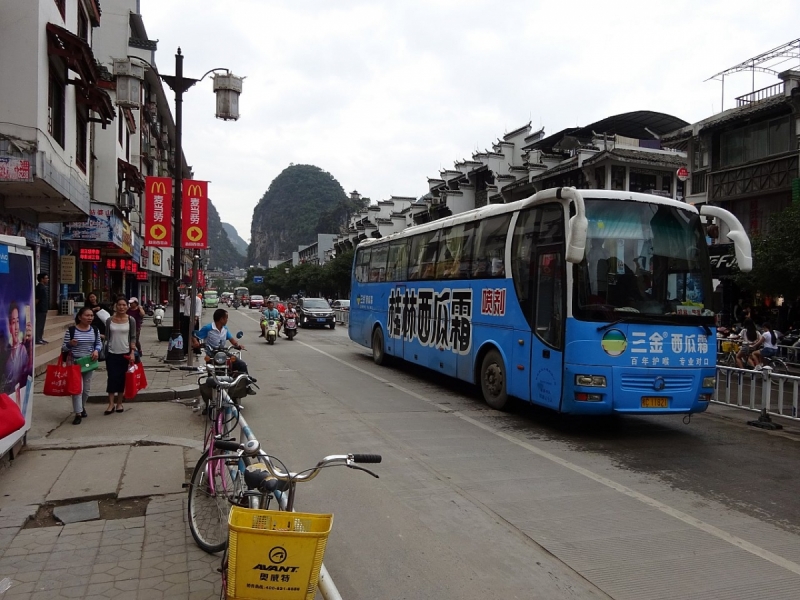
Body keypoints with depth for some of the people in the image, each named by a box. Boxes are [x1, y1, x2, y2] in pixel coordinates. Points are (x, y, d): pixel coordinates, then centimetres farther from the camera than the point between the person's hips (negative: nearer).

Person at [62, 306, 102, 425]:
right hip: (75, 362, -4)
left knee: (87, 388, 15)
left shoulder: (95, 330, 0)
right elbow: (63, 348, -5)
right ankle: (78, 413, 1)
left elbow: (99, 343, 11)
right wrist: (69, 344, -26)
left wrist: (96, 350, -9)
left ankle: (82, 407, 38)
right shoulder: (71, 331, -11)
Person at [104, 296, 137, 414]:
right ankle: (111, 404, 3)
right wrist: (104, 351, 3)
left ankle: (119, 403, 18)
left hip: (125, 353, 0)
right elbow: (107, 337, 6)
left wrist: (132, 352, -8)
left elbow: (133, 337, 0)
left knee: (122, 378, 7)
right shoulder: (110, 320, 0)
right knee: (112, 378, -3)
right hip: (111, 353, 0)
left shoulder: (131, 320, -2)